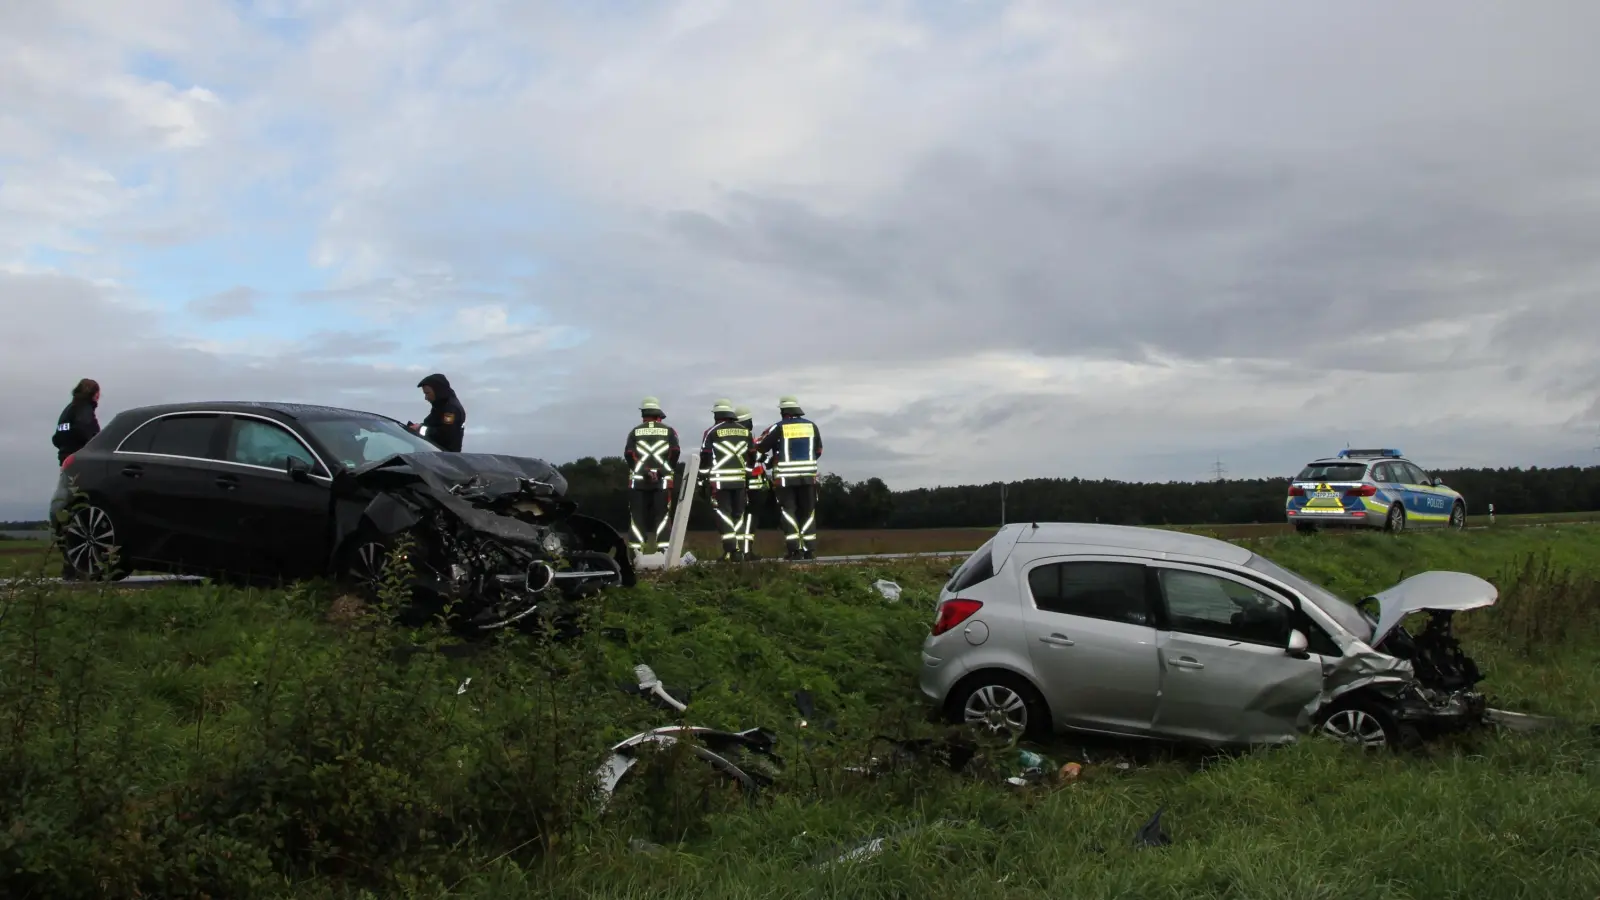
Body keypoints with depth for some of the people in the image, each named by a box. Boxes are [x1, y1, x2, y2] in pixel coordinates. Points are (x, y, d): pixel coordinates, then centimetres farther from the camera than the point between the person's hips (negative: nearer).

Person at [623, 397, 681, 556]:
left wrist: (639, 469, -3)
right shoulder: (668, 430, 8)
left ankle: (635, 552, -1)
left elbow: (628, 453, -4)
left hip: (638, 480, 0)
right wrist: (668, 469, 0)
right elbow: (675, 451, -7)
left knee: (637, 517, 3)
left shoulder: (635, 431, 10)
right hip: (663, 481, 0)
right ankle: (662, 550, -4)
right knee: (662, 516, 2)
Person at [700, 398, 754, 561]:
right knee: (738, 514, 11)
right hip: (740, 480, 4)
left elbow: (705, 457, -3)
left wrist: (705, 480, 3)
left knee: (724, 514, -1)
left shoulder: (712, 432, -2)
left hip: (719, 480, -4)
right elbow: (752, 455, 13)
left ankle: (730, 550, -10)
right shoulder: (745, 431, 11)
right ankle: (739, 550, 9)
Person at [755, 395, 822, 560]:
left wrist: (767, 460, 20)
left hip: (785, 478, -3)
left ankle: (795, 549, -4)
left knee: (789, 513, 2)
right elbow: (818, 451, 13)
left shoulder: (778, 428, -6)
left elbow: (759, 447, 0)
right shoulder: (811, 426, 5)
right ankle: (809, 549, 8)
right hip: (808, 477, 3)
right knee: (808, 512, 10)